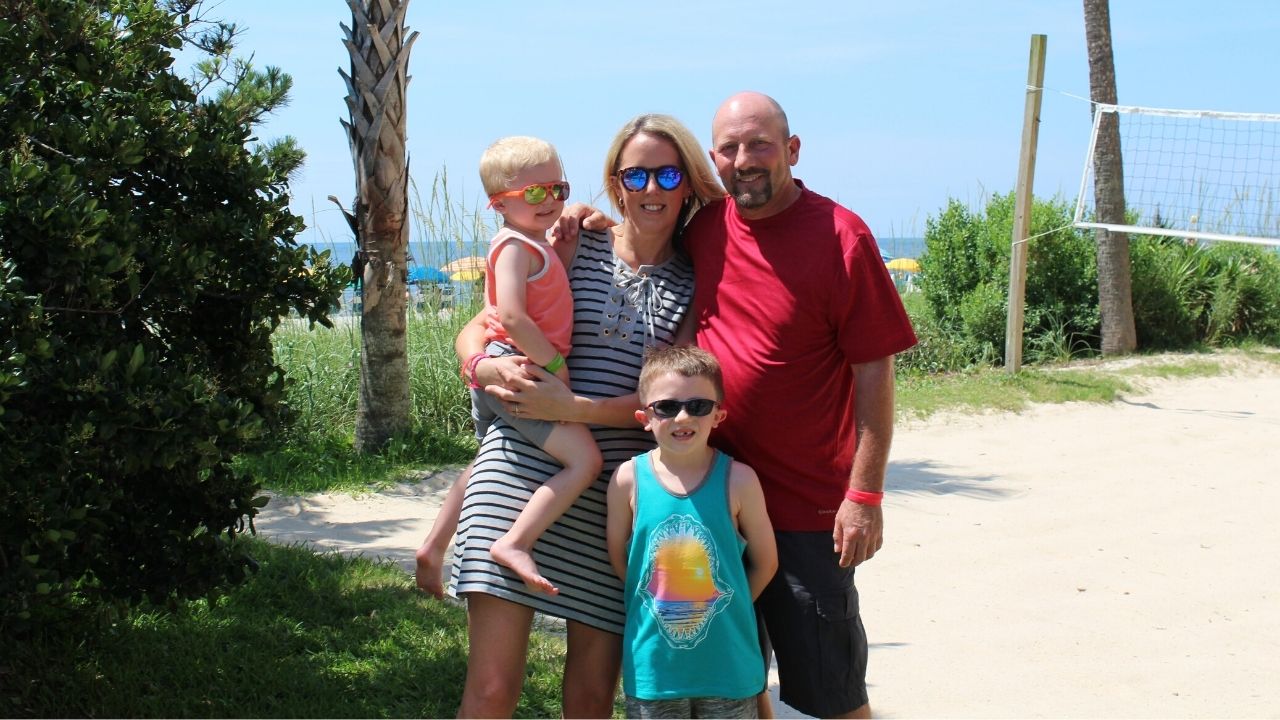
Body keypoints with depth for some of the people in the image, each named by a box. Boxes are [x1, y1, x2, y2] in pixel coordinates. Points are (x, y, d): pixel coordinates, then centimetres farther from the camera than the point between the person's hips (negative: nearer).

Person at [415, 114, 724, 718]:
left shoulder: (698, 282, 8)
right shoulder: (576, 248, 6)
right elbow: (474, 332, 8)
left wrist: (575, 408, -15)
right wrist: (489, 367, -15)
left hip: (619, 490, 2)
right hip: (524, 471, -2)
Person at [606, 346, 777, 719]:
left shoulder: (737, 480, -9)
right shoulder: (629, 479, -7)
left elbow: (765, 562, 0)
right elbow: (617, 556, 5)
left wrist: (723, 609, 1)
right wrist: (656, 606, 4)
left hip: (729, 664, 0)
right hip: (652, 664, 1)